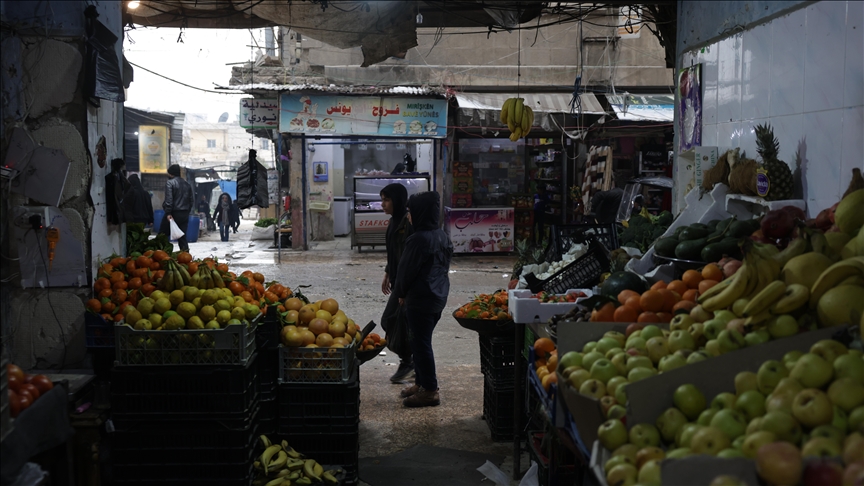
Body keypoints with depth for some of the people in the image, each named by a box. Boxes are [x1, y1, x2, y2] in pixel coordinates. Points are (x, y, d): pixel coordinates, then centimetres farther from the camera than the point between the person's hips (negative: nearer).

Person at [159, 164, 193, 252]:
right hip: (184, 214, 6)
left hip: (173, 213, -6)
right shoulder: (187, 184, 15)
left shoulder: (170, 183, -7)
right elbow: (190, 200, 18)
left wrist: (168, 213, -19)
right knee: (182, 236, 7)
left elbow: (168, 199, -17)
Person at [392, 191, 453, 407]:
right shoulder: (441, 236, 8)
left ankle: (429, 390, 3)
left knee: (421, 343, -2)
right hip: (438, 296, 10)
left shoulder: (419, 239, -21)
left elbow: (407, 269, -15)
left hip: (420, 299, -10)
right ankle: (421, 383, 27)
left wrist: (401, 292, 3)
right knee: (422, 341, 18)